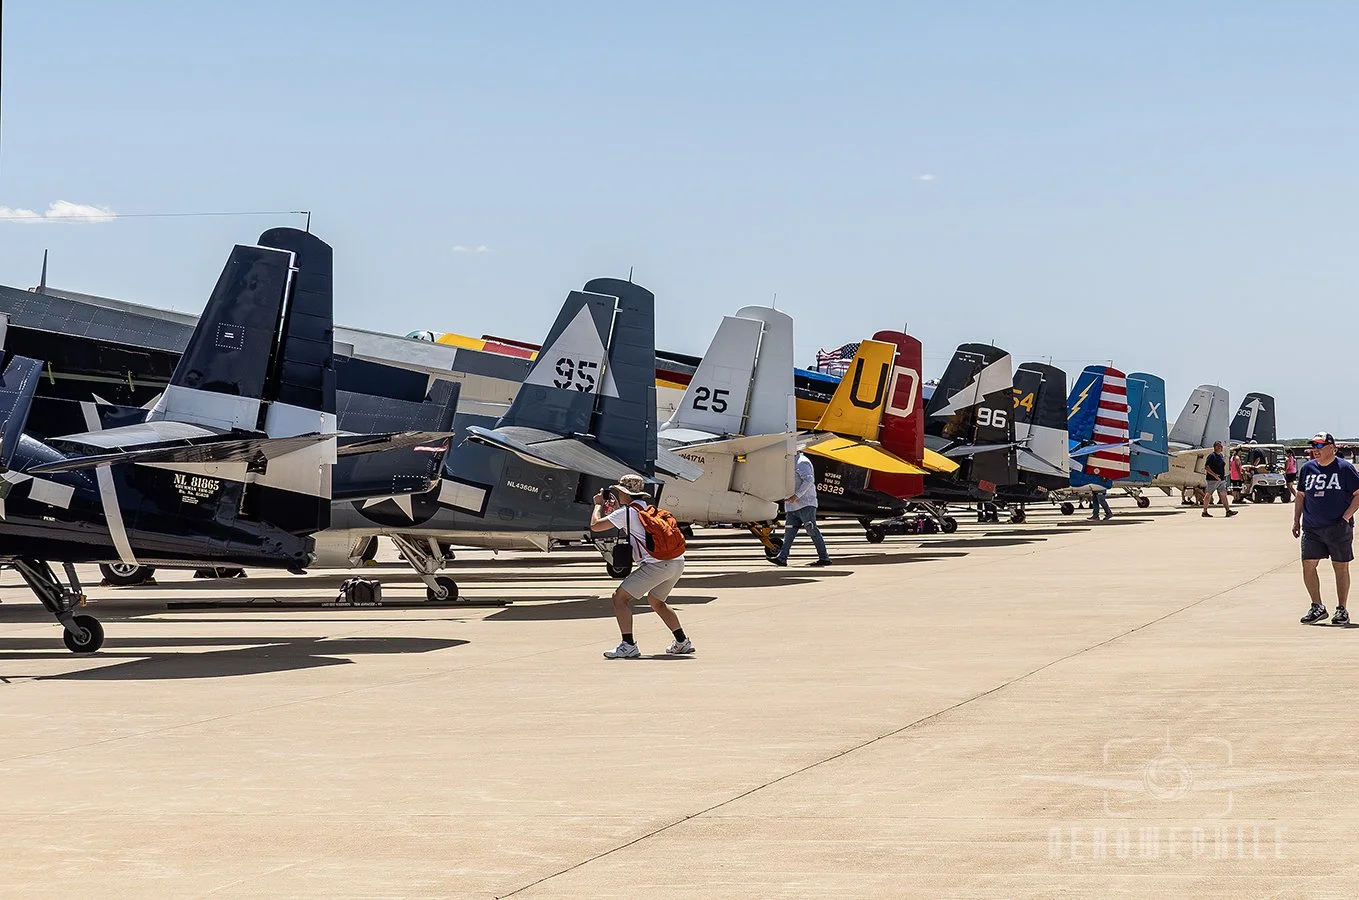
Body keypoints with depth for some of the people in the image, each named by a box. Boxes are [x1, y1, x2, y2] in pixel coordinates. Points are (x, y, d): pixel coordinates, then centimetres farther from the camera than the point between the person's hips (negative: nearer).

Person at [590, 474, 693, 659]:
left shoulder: (626, 511, -2)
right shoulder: (646, 508, 23)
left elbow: (595, 525, -3)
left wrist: (598, 504, 15)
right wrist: (614, 509, 35)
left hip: (657, 564, -9)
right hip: (677, 562, 9)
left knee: (620, 598, -4)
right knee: (656, 600, 30)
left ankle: (628, 646, -13)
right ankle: (682, 642, 30)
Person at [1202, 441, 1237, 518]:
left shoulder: (1221, 455, 15)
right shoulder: (1212, 456, -12)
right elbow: (1206, 467, -19)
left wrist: (1223, 476, 20)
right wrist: (1214, 475, -25)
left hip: (1221, 479, 8)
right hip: (1212, 480, -8)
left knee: (1223, 494, 2)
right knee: (1208, 495, -1)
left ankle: (1228, 511, -2)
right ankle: (1204, 512, 6)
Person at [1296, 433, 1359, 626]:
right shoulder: (1307, 468, 9)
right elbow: (1300, 496, 18)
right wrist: (1296, 521, 11)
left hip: (1338, 528, -4)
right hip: (1311, 528, 4)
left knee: (1341, 567, 4)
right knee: (1308, 565, -3)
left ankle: (1342, 610, 13)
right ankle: (1317, 607, 10)